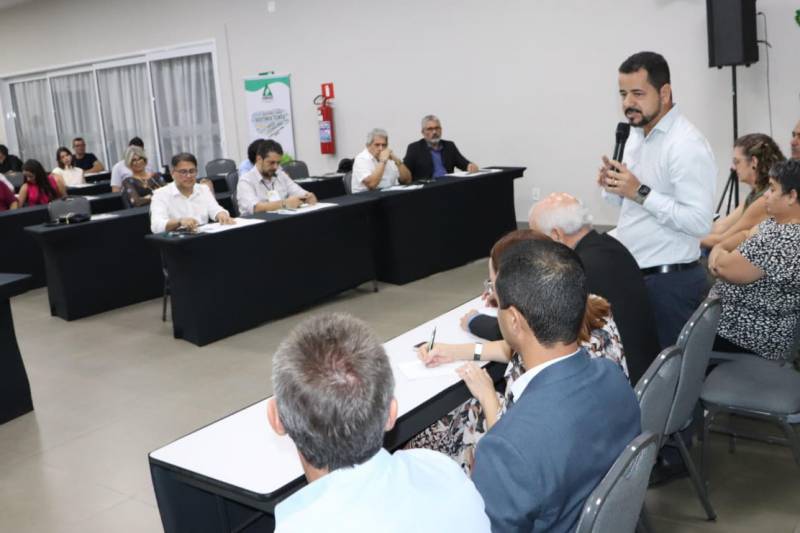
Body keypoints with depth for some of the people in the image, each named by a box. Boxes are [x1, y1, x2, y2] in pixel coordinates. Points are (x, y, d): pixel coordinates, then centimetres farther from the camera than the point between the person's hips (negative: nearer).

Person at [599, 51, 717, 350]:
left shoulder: (686, 145, -18)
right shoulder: (637, 135, 10)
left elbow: (699, 222, -25)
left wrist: (641, 193, -25)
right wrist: (613, 188, -2)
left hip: (670, 282, -9)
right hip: (634, 275, 9)